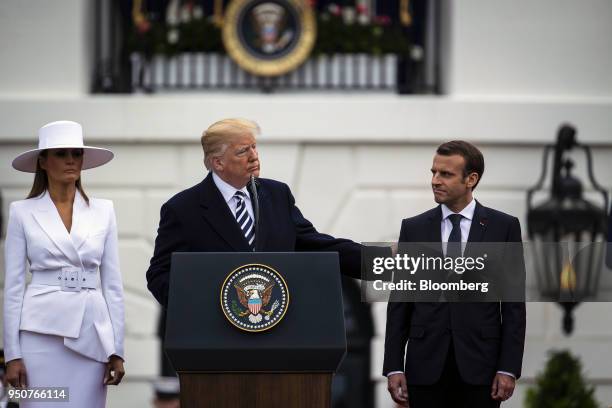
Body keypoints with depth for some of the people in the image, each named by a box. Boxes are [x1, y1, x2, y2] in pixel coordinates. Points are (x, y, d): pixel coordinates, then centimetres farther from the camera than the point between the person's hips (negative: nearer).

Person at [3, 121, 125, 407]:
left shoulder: (103, 211, 9)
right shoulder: (23, 212, 3)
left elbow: (113, 283, 9)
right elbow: (13, 286, 2)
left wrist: (117, 350, 3)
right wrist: (12, 354, -4)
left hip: (91, 331, 2)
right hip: (42, 331, -2)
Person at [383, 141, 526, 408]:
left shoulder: (503, 227, 2)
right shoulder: (414, 229, 6)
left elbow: (513, 304, 0)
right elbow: (399, 303, 6)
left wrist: (509, 368, -7)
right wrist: (393, 367, -1)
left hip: (479, 363, -1)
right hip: (427, 364, 1)